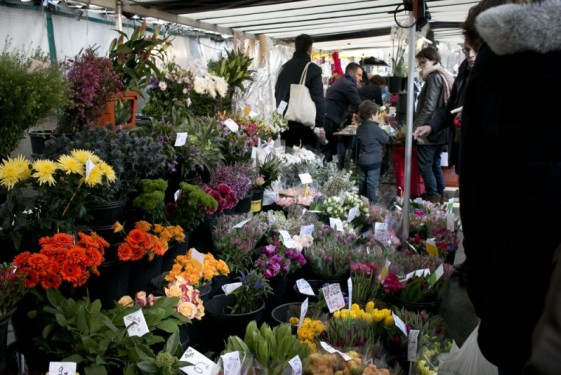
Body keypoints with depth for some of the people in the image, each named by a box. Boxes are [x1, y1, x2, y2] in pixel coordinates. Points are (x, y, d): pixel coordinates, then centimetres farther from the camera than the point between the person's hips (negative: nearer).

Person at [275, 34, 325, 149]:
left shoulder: (285, 67, 9)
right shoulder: (313, 69, -9)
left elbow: (277, 93, 15)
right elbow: (318, 99, -11)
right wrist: (320, 125, -7)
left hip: (284, 122, 6)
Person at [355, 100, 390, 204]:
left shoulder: (360, 128, 2)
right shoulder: (376, 129, -18)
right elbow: (386, 140, -8)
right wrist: (383, 131, 11)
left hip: (362, 160, 7)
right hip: (373, 161, -6)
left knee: (362, 182, 16)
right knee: (372, 183, 2)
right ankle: (372, 203, 9)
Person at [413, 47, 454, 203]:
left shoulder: (434, 77, -12)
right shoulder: (445, 76, 17)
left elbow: (429, 107, -19)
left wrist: (415, 127, -17)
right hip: (441, 131, 10)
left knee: (425, 166, -5)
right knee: (435, 164, 16)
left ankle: (433, 197, -3)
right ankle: (440, 196, 22)